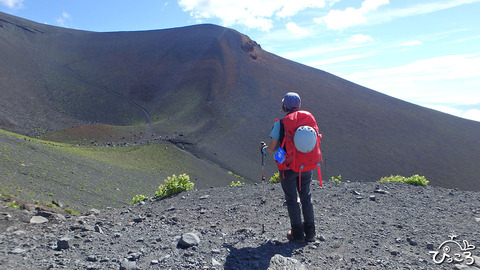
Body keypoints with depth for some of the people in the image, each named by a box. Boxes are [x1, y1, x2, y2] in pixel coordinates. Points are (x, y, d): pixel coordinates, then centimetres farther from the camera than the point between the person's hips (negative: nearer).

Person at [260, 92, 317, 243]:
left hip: (288, 167, -4)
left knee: (292, 200, 9)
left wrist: (263, 149, 12)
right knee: (306, 198, 16)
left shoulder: (280, 124, -12)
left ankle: (298, 234, 17)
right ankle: (310, 233, 23)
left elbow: (271, 149, -11)